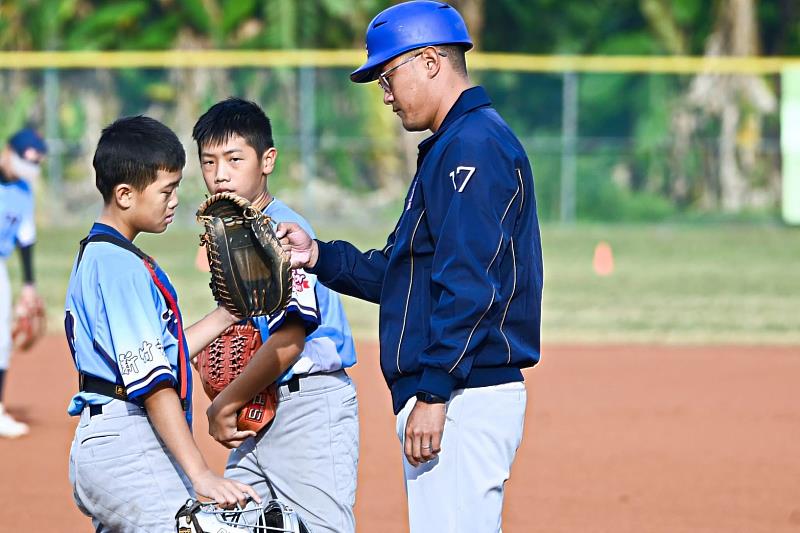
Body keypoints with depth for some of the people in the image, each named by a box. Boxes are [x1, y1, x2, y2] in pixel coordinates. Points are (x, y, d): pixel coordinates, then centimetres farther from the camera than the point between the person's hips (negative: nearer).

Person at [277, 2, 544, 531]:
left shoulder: (473, 145, -12)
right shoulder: (451, 148, 22)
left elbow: (470, 283, -21)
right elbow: (404, 275, 25)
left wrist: (434, 393, -23)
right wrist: (318, 256, 15)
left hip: (465, 400, -11)